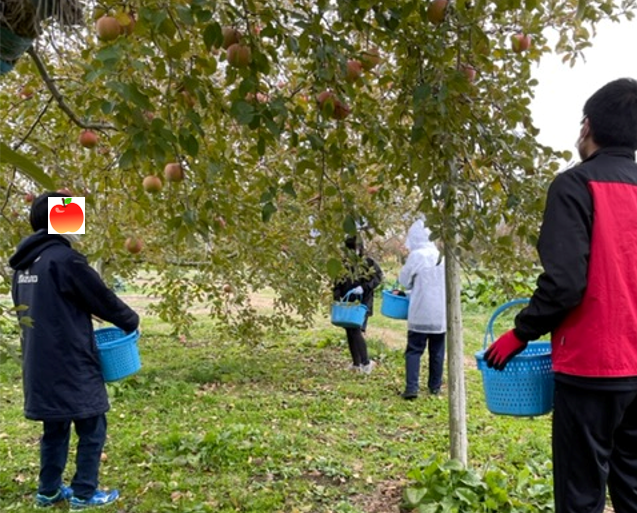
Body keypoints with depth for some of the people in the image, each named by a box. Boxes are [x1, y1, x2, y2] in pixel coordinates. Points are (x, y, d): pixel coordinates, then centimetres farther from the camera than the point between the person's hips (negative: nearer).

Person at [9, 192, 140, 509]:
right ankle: (83, 493, 12)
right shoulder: (63, 258, -16)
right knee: (91, 427, 5)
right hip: (70, 363, -8)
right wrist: (130, 322, 7)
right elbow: (101, 299, -9)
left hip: (39, 364, 8)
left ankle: (49, 490, 27)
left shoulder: (23, 264, 10)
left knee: (55, 428, 19)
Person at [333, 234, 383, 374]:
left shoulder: (368, 262, -4)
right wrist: (337, 298, -5)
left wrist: (364, 287, -20)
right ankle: (356, 363, 20)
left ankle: (366, 362, -6)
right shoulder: (343, 263, 7)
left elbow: (378, 276, -8)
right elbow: (337, 283, 9)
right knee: (349, 333, 8)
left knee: (356, 331, -15)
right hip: (347, 303, 5)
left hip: (362, 303, -5)